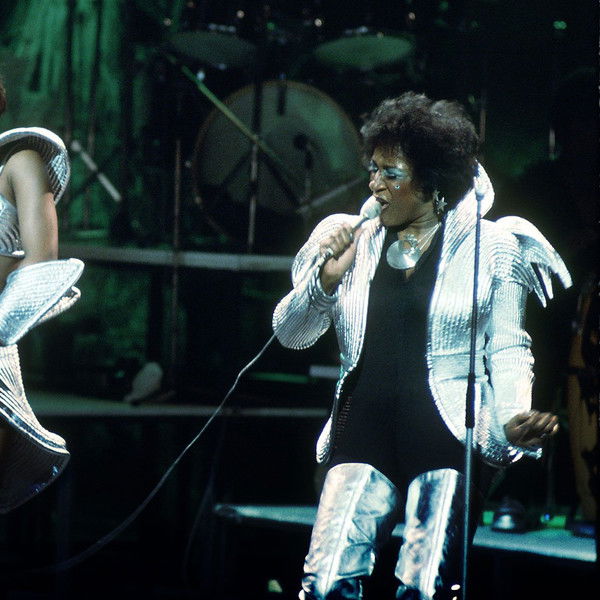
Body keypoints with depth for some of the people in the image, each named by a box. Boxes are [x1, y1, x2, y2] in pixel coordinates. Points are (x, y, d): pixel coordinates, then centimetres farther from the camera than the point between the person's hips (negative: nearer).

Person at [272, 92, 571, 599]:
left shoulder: (490, 247, 4)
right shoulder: (355, 243, 12)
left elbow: (508, 350, 4)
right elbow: (290, 333, 13)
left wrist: (513, 418, -14)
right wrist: (326, 280, -6)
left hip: (451, 438, -3)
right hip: (364, 437, 3)